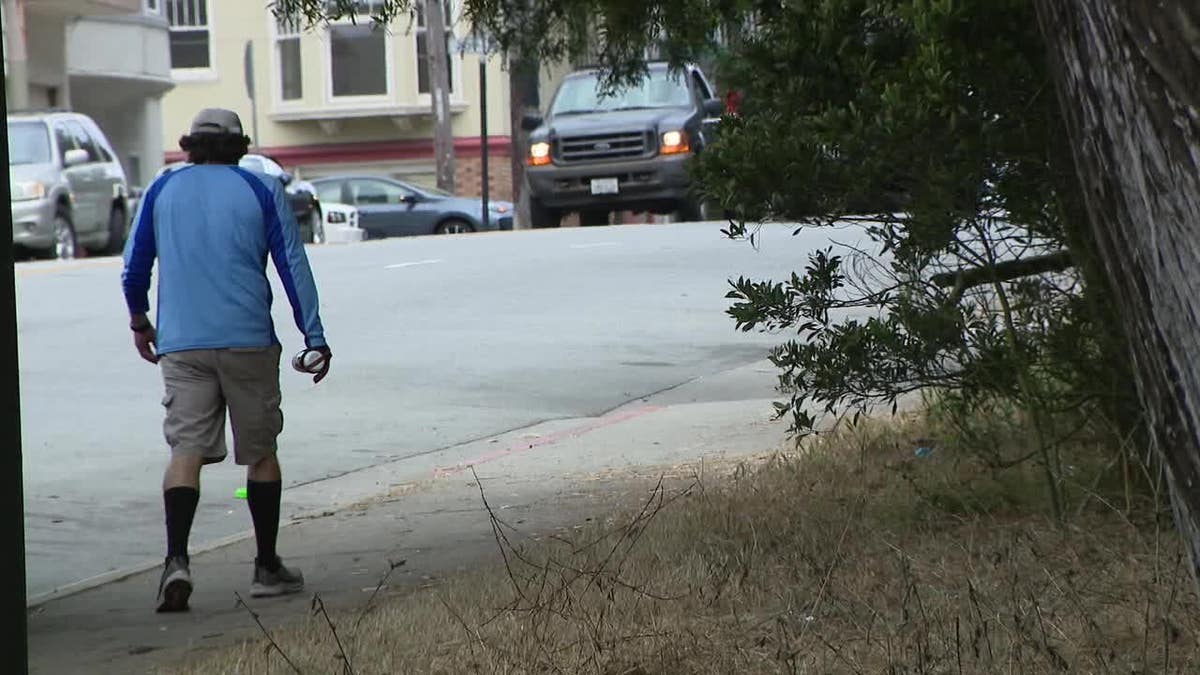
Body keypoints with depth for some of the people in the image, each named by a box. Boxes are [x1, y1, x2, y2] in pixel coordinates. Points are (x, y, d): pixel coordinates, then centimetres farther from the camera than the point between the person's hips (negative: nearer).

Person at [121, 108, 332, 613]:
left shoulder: (162, 190, 9)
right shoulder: (261, 191, 4)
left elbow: (134, 266, 14)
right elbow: (294, 267, 1)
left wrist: (139, 321, 31)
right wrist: (314, 339, 4)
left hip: (181, 345, 1)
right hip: (249, 342, -1)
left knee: (186, 449, -3)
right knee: (261, 452, 10)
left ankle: (176, 560, -23)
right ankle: (267, 568, 15)